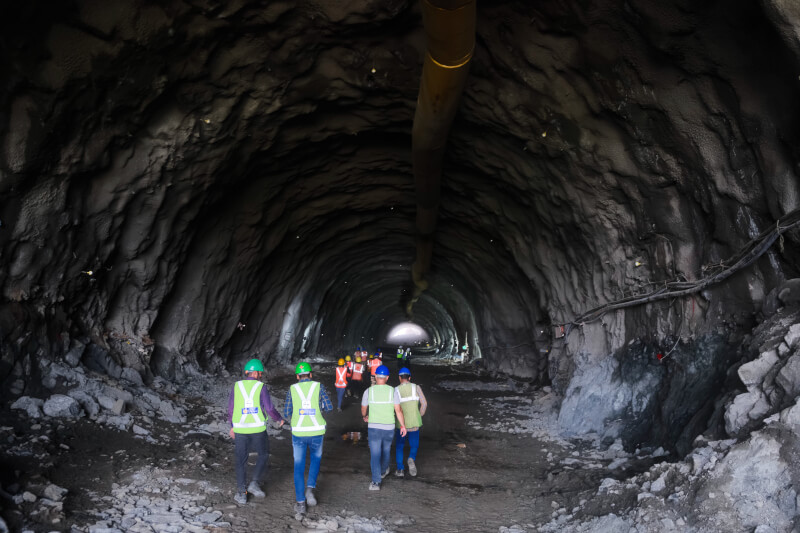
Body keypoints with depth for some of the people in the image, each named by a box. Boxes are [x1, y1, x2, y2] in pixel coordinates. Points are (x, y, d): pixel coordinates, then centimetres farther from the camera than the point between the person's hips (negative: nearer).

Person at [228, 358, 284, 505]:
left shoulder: (236, 386, 1)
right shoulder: (261, 387, -6)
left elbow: (231, 409, 5)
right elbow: (270, 409, -8)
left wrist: (232, 426, 20)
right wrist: (279, 419, 11)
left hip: (240, 429, 2)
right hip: (258, 428, -2)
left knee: (241, 461, 12)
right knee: (263, 454, 20)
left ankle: (241, 494, 13)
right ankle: (255, 483, 9)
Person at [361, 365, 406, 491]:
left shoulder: (368, 391, -7)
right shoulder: (392, 391, -8)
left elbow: (363, 409, 7)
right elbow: (398, 410, -7)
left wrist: (365, 417, 29)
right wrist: (403, 425, 3)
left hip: (373, 427, -1)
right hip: (389, 427, 2)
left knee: (375, 454, 1)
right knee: (386, 450, 24)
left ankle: (376, 481, -7)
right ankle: (383, 471, 45)